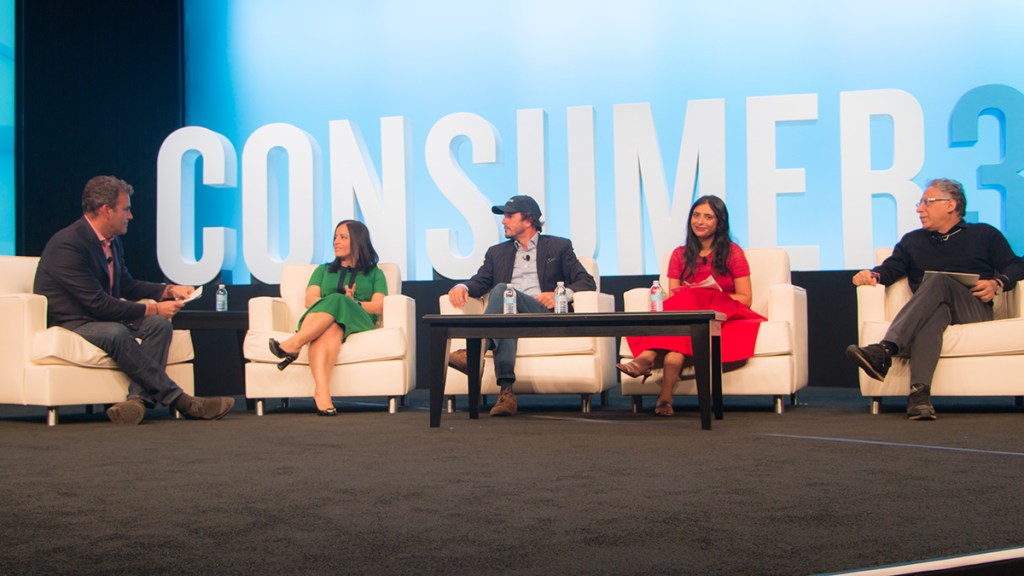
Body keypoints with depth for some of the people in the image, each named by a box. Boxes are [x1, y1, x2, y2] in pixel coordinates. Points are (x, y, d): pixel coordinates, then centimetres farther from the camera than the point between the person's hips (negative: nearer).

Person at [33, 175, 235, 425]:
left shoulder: (112, 241, 8)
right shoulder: (68, 245, -21)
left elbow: (126, 285, 21)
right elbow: (98, 303, -25)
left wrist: (169, 290, 6)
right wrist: (152, 309, -19)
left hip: (101, 319, 9)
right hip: (67, 324, -9)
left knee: (159, 325, -14)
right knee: (116, 333, -36)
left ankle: (138, 397, -31)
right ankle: (179, 400, -32)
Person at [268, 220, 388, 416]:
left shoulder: (374, 273, 25)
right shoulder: (324, 270, 32)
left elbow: (379, 306, 7)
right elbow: (310, 300, 13)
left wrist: (353, 303, -10)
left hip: (358, 321, -1)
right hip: (319, 317, 1)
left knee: (337, 300, -36)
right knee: (329, 329, -39)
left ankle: (294, 344, -46)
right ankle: (322, 391, -58)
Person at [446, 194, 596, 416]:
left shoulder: (559, 247, 19)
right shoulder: (497, 252, 30)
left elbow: (587, 282, 10)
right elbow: (479, 282, 17)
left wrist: (561, 294, -10)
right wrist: (461, 287, -8)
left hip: (543, 313, -2)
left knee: (501, 290, -30)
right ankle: (506, 391, -51)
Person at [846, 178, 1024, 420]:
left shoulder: (985, 235, 22)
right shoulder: (912, 241, 30)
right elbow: (891, 268, 15)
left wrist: (997, 283, -8)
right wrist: (873, 274, -8)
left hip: (975, 310, -2)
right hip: (933, 308, 2)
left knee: (938, 282, -33)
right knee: (936, 311, -37)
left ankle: (885, 350, -53)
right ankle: (919, 392, -59)